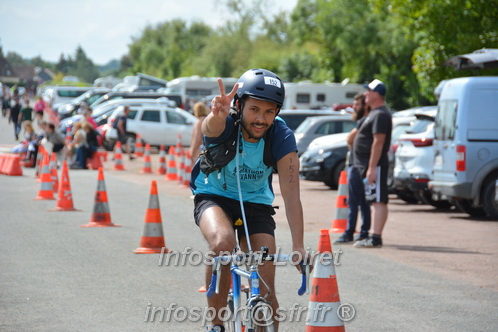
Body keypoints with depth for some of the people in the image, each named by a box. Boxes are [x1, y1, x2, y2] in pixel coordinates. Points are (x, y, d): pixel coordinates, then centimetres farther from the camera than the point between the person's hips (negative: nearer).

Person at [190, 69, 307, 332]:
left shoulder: (282, 137, -22)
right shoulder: (226, 124, -27)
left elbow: (291, 195, -26)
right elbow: (212, 127, -53)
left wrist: (298, 247, -36)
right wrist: (217, 115, -78)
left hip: (256, 204, 2)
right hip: (214, 197, -2)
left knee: (266, 289, -8)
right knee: (223, 243, -35)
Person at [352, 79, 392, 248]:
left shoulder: (380, 115, -14)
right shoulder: (375, 113, 20)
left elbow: (378, 142, -21)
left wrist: (372, 167, -25)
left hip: (376, 165, -11)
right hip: (369, 164, 11)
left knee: (379, 201, -12)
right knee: (376, 202, 11)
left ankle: (376, 238, -17)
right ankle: (374, 237, 14)